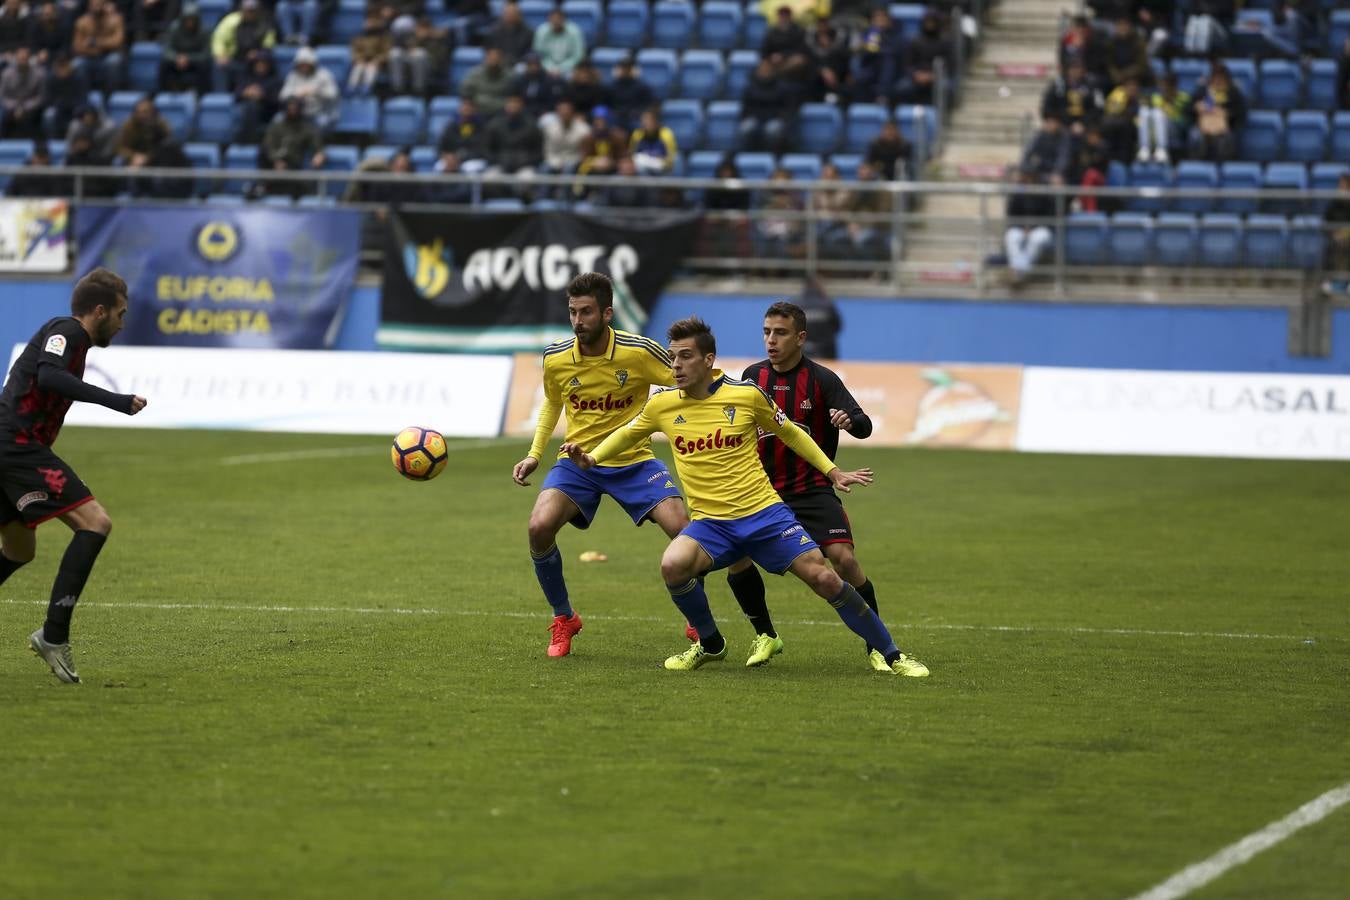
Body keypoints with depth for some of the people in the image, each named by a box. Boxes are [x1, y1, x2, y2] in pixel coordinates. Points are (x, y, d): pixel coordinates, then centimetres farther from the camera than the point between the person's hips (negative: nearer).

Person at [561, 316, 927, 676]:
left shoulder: (747, 394, -5)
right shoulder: (662, 404, 0)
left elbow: (790, 433, 12)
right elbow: (628, 434, 21)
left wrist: (832, 472, 11)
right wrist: (592, 457, 4)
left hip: (764, 513, -2)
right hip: (709, 522, 2)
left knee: (824, 578, -12)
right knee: (673, 566, -28)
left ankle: (891, 655, 4)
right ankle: (710, 645, 0)